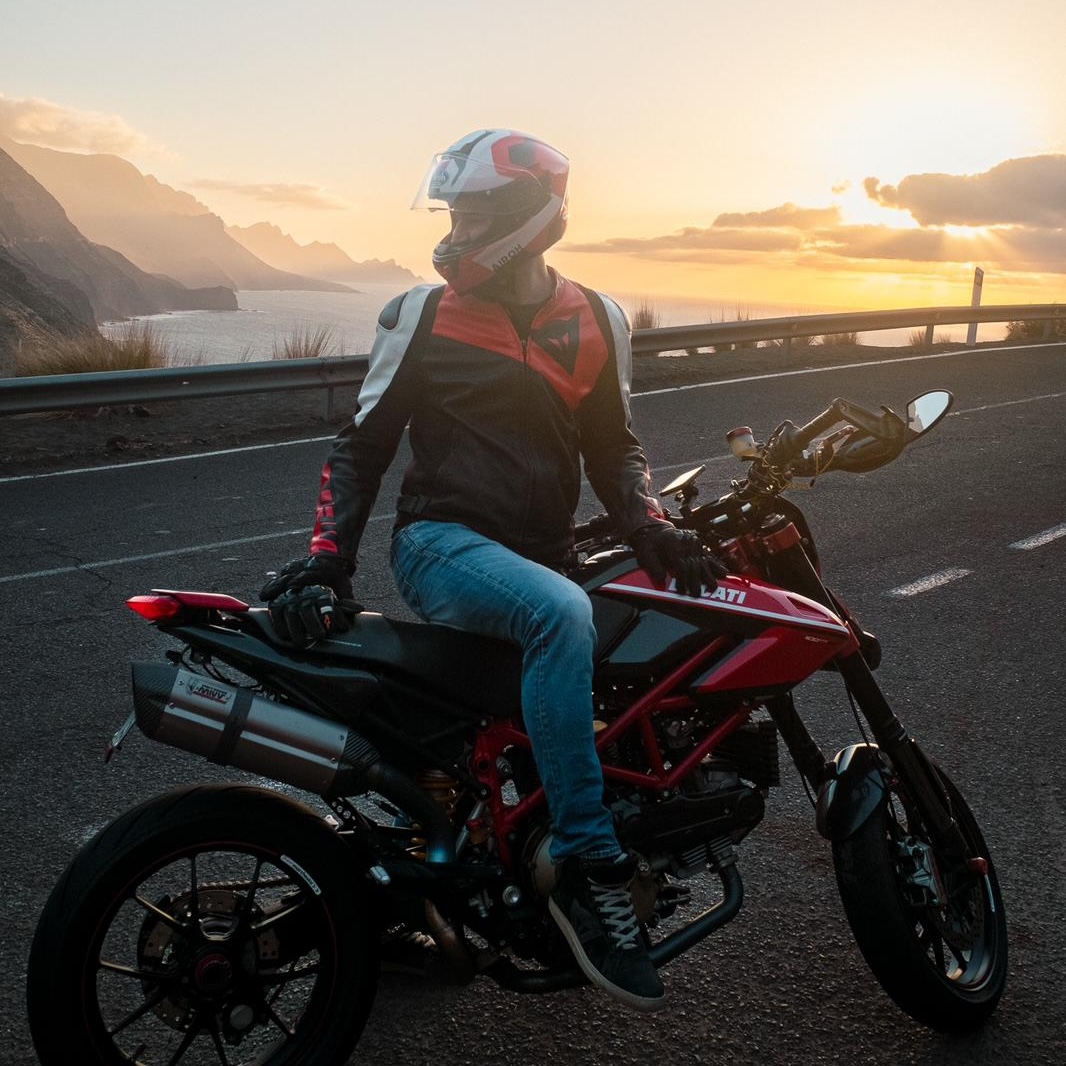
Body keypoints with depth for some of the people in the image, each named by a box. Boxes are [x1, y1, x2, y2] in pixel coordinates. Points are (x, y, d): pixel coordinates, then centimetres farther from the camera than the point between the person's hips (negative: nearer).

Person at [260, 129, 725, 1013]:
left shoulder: (596, 322, 11)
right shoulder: (423, 314, 2)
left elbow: (612, 445, 17)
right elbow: (364, 444, 5)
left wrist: (654, 531, -2)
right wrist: (326, 559, -8)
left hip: (540, 560, 6)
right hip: (443, 546, -5)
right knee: (562, 616, -35)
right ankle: (587, 869, -27)